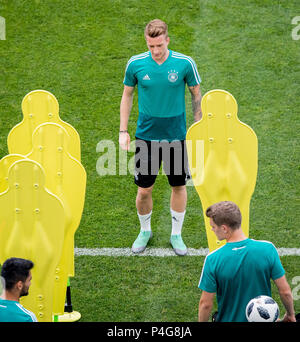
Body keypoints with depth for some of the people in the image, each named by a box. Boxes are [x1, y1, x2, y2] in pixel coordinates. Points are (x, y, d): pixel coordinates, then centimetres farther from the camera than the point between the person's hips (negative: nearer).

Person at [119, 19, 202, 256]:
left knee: (179, 186, 10)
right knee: (144, 190, 4)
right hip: (146, 135, 0)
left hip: (176, 136, 0)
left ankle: (176, 234, 30)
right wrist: (123, 131, 3)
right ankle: (145, 230, 30)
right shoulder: (135, 64, -8)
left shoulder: (185, 64, -11)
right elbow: (127, 95, 6)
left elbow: (196, 95, 3)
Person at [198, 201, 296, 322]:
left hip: (229, 319, -1)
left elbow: (206, 303, -12)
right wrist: (290, 314, 10)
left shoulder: (213, 260, -20)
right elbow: (285, 292, -8)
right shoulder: (268, 249, -16)